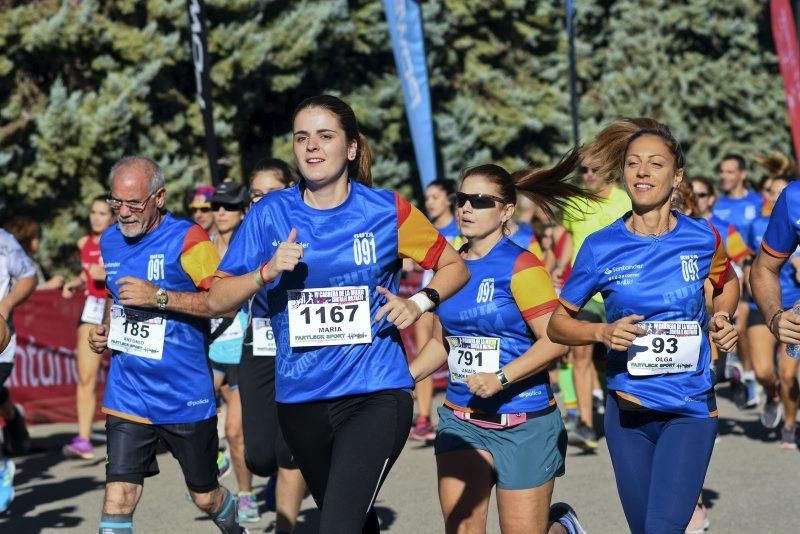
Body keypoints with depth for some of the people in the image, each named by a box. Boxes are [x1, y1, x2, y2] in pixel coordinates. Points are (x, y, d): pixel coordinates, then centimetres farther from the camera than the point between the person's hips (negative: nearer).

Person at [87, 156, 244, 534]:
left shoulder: (186, 239, -12)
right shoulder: (110, 241, 8)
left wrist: (160, 297, -26)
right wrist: (105, 330, 7)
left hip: (186, 398, -4)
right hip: (127, 397, 4)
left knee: (206, 497, 14)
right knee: (117, 499, -11)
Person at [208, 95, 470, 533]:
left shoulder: (386, 210, -3)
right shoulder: (271, 214, 1)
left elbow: (455, 266, 10)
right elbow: (217, 300, -1)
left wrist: (419, 303, -9)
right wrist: (268, 271, -18)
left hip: (376, 394, -3)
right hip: (300, 398, 3)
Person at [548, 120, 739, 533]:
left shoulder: (702, 238, -3)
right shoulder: (601, 247, -5)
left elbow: (727, 283, 19)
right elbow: (557, 323, 3)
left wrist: (722, 319, -1)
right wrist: (603, 332, -16)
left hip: (691, 410, -1)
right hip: (628, 412, 1)